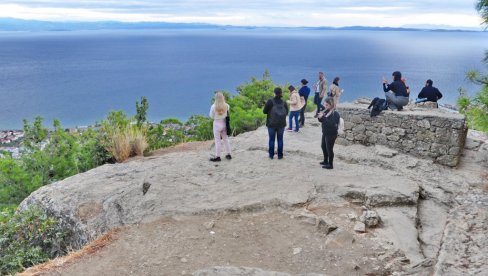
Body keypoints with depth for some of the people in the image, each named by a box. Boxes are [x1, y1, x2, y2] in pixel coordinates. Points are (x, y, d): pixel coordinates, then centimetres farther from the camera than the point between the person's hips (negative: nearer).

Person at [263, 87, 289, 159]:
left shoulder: (270, 101, -13)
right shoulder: (284, 103, -3)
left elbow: (264, 111, -8)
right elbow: (286, 112, 7)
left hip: (272, 124, -2)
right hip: (281, 124, 2)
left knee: (272, 139, 10)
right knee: (280, 139, 12)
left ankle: (271, 155, 15)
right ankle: (280, 155, 14)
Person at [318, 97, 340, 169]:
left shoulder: (335, 113, -20)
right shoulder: (327, 111, 4)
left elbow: (331, 123, -30)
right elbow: (323, 121, 11)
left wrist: (323, 117, -33)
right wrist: (320, 117, -11)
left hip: (331, 134, -9)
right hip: (325, 133, 9)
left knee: (329, 148, -1)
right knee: (323, 146, 21)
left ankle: (330, 164, 10)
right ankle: (326, 161, 39)